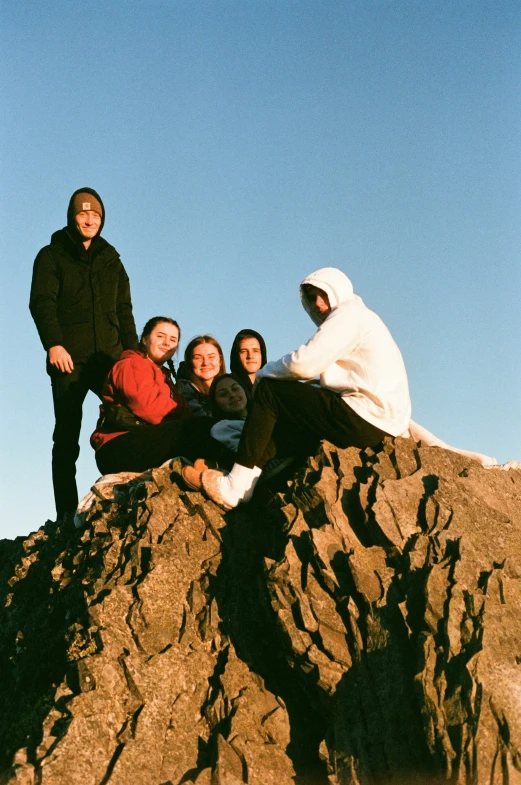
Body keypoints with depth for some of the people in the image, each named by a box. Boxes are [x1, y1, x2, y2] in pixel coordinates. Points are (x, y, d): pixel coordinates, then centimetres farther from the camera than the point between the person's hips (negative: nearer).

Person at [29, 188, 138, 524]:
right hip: (70, 359, -3)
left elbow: (124, 310, 18)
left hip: (110, 358, 3)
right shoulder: (52, 256, 10)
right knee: (67, 436, -3)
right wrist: (53, 343, -18)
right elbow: (42, 302, -3)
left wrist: (132, 350, 5)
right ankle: (67, 512, -2)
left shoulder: (111, 260, 21)